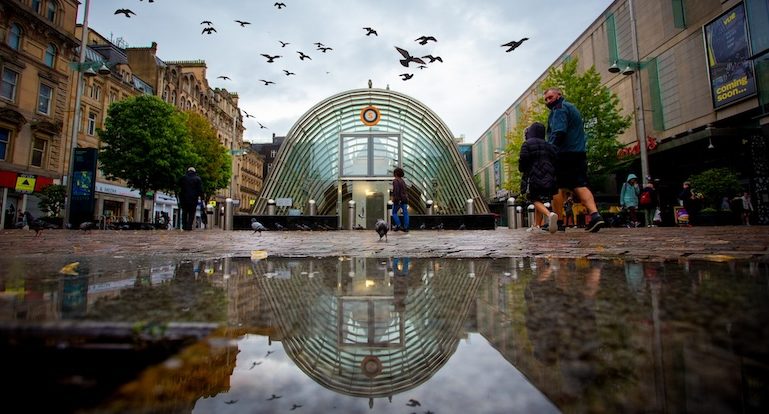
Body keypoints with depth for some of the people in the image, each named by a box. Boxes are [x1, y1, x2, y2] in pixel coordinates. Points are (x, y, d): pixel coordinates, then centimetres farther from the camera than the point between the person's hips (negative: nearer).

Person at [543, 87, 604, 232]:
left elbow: (559, 132, -18)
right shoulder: (572, 108, 28)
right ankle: (595, 214, -15)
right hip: (580, 153, 9)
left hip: (564, 154, -9)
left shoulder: (559, 108, -2)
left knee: (557, 187, -3)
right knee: (581, 185, 1)